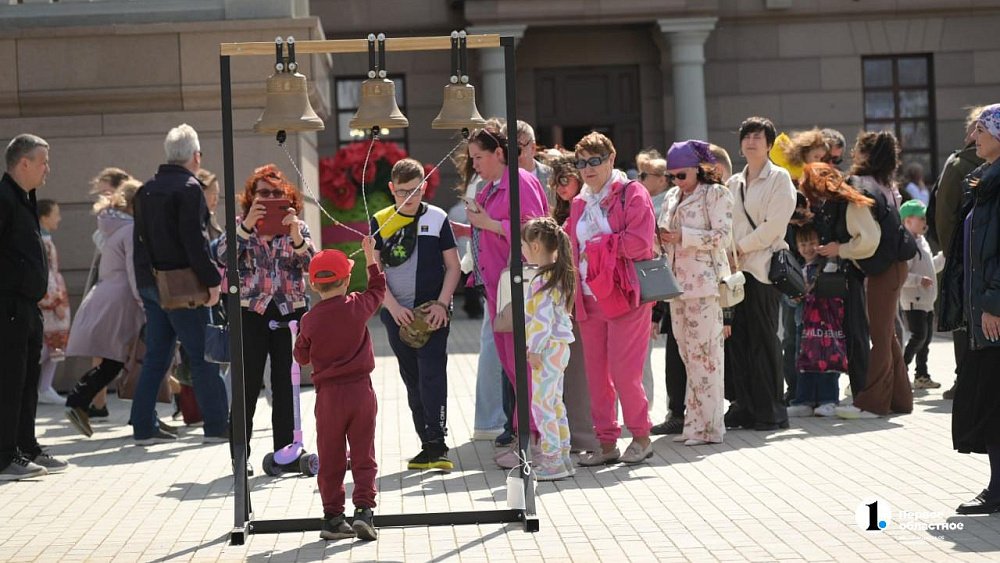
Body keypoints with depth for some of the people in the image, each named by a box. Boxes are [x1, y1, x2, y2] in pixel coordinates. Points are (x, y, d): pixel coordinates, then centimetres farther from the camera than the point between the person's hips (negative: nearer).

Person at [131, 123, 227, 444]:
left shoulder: (146, 190, 14)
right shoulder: (189, 188, -11)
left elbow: (139, 239, 17)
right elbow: (194, 241, -19)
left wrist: (145, 282, 19)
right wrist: (212, 281, -15)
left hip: (150, 283, 8)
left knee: (156, 356, 12)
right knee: (202, 355, -2)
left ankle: (144, 427, 13)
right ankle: (216, 426, 0)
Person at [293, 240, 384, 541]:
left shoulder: (310, 320, -6)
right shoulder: (358, 306, -4)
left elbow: (301, 356, 6)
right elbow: (378, 289, 17)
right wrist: (371, 259, 28)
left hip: (329, 395, 0)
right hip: (361, 390, 0)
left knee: (331, 460, 7)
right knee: (363, 457, 6)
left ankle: (333, 517, 7)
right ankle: (364, 510, -5)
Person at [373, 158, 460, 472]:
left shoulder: (437, 218, 0)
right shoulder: (380, 221, 4)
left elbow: (453, 266, 2)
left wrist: (442, 304, -10)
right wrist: (393, 306, -9)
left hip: (432, 312, -3)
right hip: (397, 313, 3)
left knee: (432, 375, -12)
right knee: (412, 380, 7)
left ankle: (437, 444, -12)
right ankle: (428, 446, 13)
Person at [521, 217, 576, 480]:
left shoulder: (542, 280, -18)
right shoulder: (559, 275, 11)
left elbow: (543, 318, -21)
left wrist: (535, 349, -17)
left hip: (547, 348, -10)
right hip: (559, 347, 10)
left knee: (542, 403, -5)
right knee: (555, 402, 16)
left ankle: (552, 459, -3)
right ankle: (562, 453, 22)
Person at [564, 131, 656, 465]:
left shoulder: (632, 194, -3)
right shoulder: (579, 204, 17)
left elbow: (639, 242, -14)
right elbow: (572, 247, 18)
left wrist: (596, 246, -10)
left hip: (624, 294, -6)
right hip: (589, 297, 6)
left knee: (624, 371, -9)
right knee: (596, 373, 4)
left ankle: (641, 437, 8)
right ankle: (606, 443, 11)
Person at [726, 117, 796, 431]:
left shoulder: (779, 178, 0)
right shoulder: (733, 183, 19)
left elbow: (774, 224, -10)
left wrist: (742, 247, -10)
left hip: (762, 267, -6)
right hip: (736, 269, 6)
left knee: (763, 340, -5)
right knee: (739, 339, 4)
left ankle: (771, 411, 0)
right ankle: (745, 406, 10)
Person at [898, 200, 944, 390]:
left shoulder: (922, 242, 16)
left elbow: (932, 266, 29)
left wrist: (945, 255, 19)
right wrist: (919, 280, -29)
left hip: (927, 301, 10)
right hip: (913, 300, -10)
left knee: (927, 336, 12)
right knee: (919, 336, -12)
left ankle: (921, 375, 19)